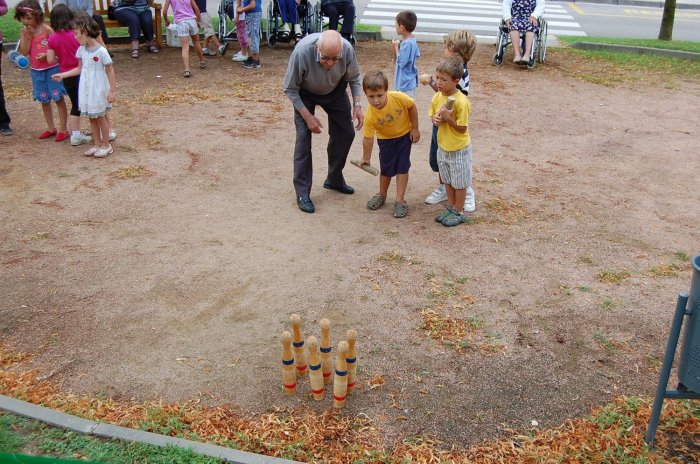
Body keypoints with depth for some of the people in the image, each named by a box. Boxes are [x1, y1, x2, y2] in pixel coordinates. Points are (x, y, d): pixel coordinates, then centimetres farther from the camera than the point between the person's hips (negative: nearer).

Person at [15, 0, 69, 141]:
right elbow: (24, 52, -5)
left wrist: (47, 55, -23)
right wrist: (27, 37, -14)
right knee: (44, 100, 13)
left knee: (58, 98, 0)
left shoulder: (46, 29, -11)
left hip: (52, 69, -5)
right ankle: (51, 128, 26)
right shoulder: (24, 32, 1)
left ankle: (63, 129, 6)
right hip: (36, 71, 5)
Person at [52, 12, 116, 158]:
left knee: (100, 117, 4)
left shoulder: (101, 51, -17)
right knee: (91, 118, 12)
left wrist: (112, 90, -14)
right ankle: (97, 144, 23)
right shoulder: (81, 50, 3)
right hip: (86, 89, 6)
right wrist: (63, 75, 10)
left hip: (98, 90, -6)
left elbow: (110, 71, -13)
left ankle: (106, 145, 17)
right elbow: (80, 69, 13)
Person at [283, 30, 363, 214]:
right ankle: (302, 193, -6)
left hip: (335, 91, 3)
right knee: (303, 136, -14)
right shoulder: (301, 52, -40)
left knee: (346, 133, 5)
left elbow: (354, 78, -10)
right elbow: (290, 90, -24)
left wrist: (357, 105, -20)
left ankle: (334, 180, 26)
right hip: (305, 93, -3)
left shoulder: (347, 49, -32)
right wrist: (308, 117, -26)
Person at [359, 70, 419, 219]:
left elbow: (412, 106, -12)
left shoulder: (398, 98, -33)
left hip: (405, 135, 0)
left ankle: (400, 200, 8)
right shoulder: (370, 115, -32)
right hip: (386, 139, 0)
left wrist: (415, 128, -7)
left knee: (402, 167, -1)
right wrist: (366, 158, -12)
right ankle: (382, 195, 36)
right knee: (386, 169, 10)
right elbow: (368, 138, -21)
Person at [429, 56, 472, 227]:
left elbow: (462, 129, -21)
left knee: (459, 182, 9)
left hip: (459, 149, -6)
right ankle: (450, 208, 35)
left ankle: (458, 212, 24)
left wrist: (448, 117, -31)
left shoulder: (461, 102, -25)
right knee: (448, 180, 20)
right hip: (443, 146, 7)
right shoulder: (437, 97, -5)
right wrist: (435, 119, -13)